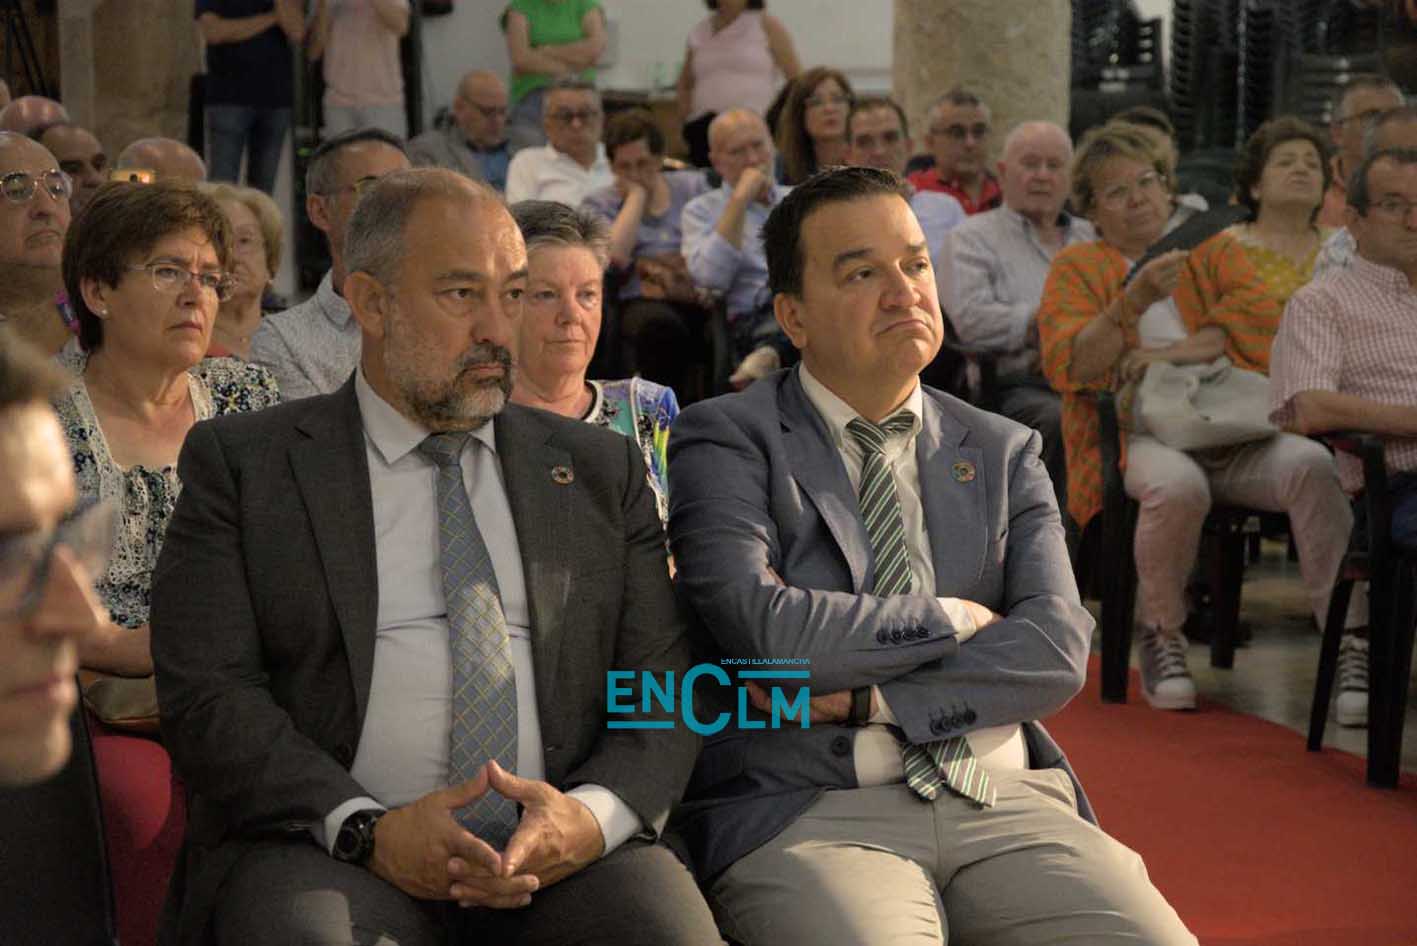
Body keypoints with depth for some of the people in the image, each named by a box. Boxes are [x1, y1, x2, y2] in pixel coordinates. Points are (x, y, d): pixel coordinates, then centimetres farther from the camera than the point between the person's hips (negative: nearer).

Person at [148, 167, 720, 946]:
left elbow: (665, 680, 10)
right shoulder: (242, 464, 9)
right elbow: (207, 695, -1)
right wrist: (364, 828, -15)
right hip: (325, 849, -2)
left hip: (563, 851, 2)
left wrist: (595, 814, -11)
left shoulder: (600, 467, 18)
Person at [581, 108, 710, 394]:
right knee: (660, 323, -39)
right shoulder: (599, 204, 14)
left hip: (700, 300, 2)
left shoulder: (693, 186, 22)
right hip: (643, 303, -2)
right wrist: (637, 194, 3)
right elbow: (615, 256, -8)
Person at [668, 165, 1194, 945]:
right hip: (805, 811, -4)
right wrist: (956, 617, 0)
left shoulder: (1005, 453, 16)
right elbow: (763, 630, -12)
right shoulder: (726, 440, 5)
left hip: (1007, 801, 4)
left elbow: (1056, 651, 2)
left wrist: (869, 699, -9)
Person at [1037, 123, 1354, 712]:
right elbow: (1067, 366, -4)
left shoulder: (1214, 250, 19)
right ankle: (1161, 637, -12)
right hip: (1138, 436, -2)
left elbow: (1260, 319, 0)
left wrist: (1168, 353, -8)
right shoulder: (1076, 268, 12)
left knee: (1311, 464, -28)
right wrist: (1134, 302, -17)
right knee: (1177, 484, -37)